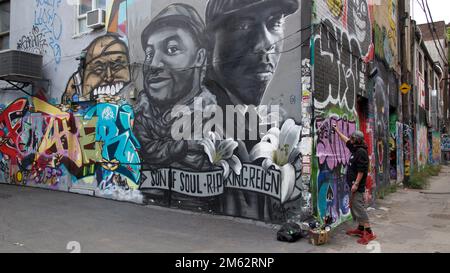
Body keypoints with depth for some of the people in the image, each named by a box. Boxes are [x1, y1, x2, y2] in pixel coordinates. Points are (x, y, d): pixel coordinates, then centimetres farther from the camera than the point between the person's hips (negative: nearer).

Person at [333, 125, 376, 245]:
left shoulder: (361, 152, -16)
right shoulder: (355, 149, 12)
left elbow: (361, 170, -22)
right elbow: (346, 140, 29)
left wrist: (356, 184, -23)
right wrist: (336, 130, 35)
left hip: (357, 185, -10)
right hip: (353, 183, 10)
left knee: (358, 207, -11)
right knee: (354, 206, 14)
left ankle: (368, 232, -9)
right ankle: (360, 228, 22)